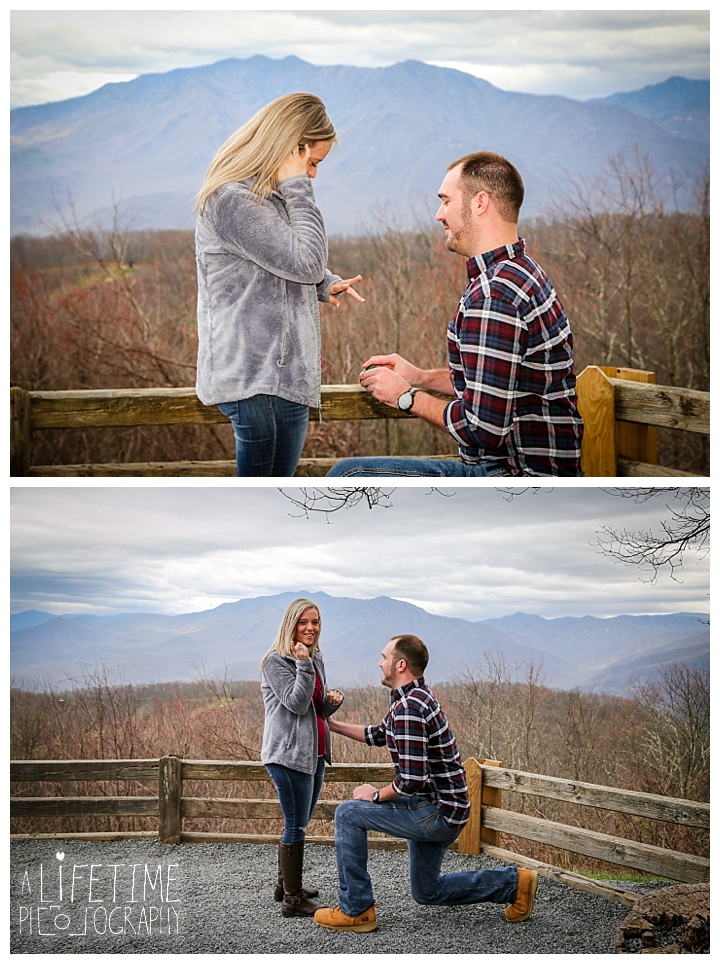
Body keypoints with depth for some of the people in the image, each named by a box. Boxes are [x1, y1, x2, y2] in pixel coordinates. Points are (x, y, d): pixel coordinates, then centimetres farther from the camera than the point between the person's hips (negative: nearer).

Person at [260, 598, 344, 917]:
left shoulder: (315, 658, 14)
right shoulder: (276, 661, -11)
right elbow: (297, 703, -20)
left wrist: (332, 701, 0)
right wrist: (303, 664, -24)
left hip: (313, 752, 9)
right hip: (289, 753, -9)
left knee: (298, 823, 18)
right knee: (296, 825, -6)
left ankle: (285, 884, 32)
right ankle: (293, 900, 0)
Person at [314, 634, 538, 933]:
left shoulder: (409, 707, -24)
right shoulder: (418, 696, 8)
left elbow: (411, 781, -29)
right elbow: (379, 735, 26)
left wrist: (376, 795, -12)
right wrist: (332, 724, 23)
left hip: (437, 813, -10)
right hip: (439, 808, 10)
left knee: (348, 814, -10)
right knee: (426, 891, 22)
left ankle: (356, 910, -3)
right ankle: (513, 881, 23)